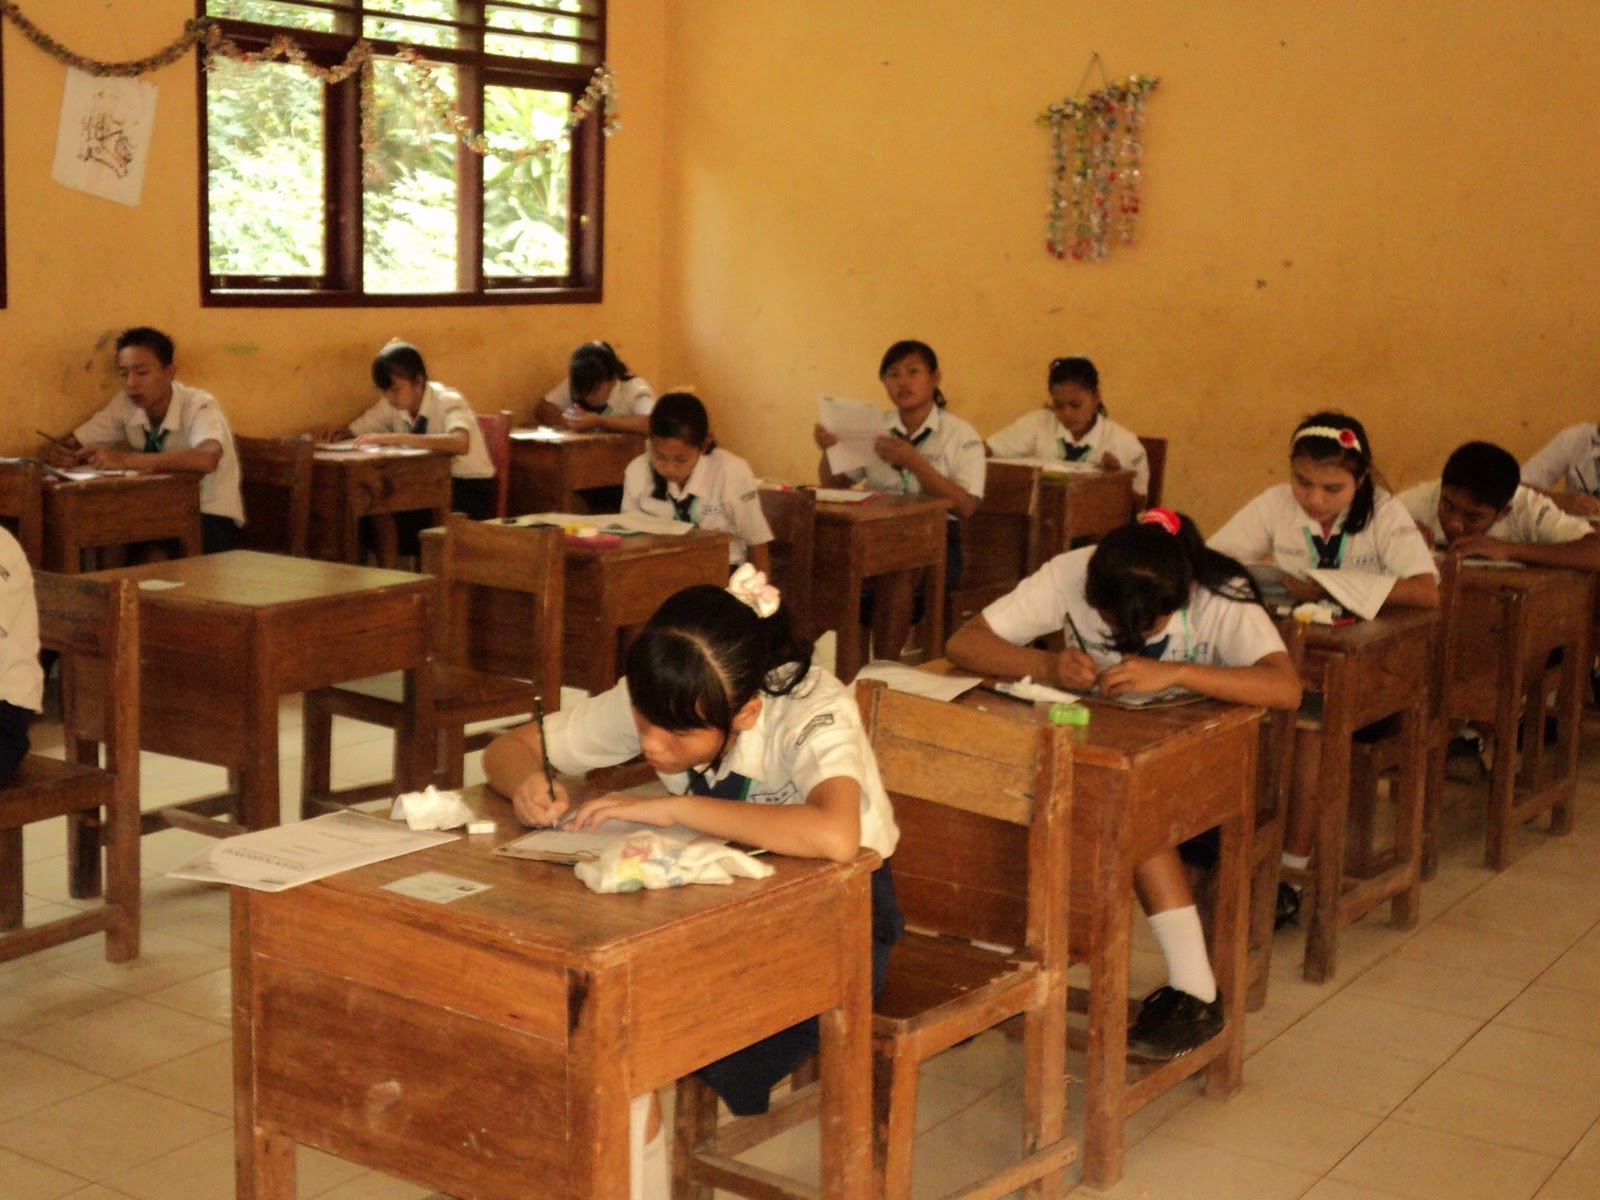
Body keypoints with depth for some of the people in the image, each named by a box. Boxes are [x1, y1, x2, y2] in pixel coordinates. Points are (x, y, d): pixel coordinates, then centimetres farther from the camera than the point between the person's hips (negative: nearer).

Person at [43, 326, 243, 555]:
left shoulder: (199, 406, -20)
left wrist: (126, 460, -43)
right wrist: (59, 454, -23)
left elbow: (206, 459, -42)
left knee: (156, 555, -33)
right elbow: (71, 444, 2)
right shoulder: (125, 405, -4)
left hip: (211, 517, -5)